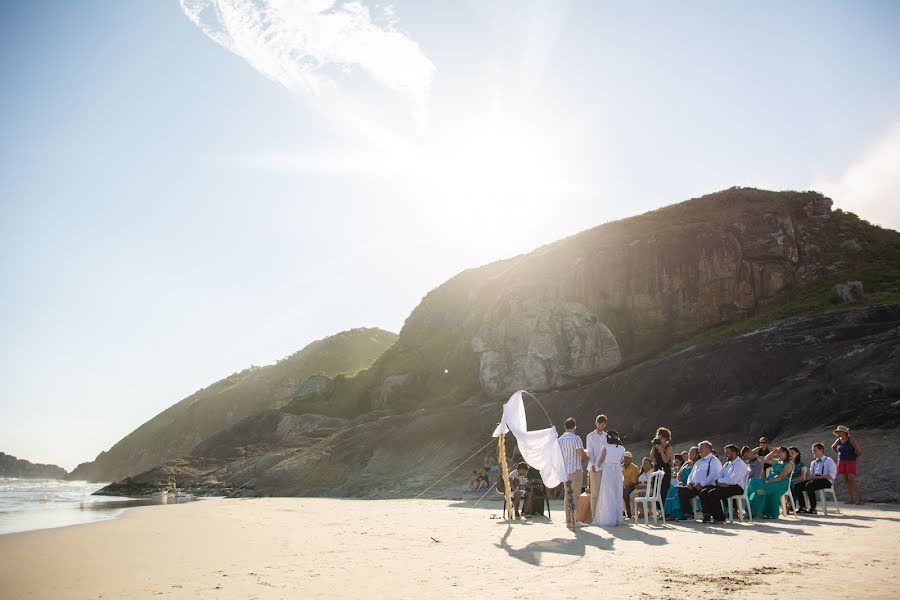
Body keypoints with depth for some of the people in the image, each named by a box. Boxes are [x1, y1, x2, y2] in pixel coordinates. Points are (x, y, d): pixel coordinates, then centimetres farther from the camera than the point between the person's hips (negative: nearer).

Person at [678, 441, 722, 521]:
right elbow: (691, 475, 29)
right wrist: (689, 482, 4)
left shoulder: (714, 460, 2)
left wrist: (701, 484, -24)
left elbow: (713, 475, -14)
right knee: (681, 490, -15)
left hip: (707, 486, -7)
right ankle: (688, 514, -9)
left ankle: (707, 516, -22)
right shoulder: (698, 462, 28)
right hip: (694, 486, 7)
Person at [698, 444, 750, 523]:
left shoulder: (740, 464, -6)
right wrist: (720, 483, -10)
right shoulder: (726, 465, 21)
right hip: (724, 486, 8)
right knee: (703, 492, -12)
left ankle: (720, 518, -16)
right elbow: (717, 478, 14)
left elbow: (733, 480, -19)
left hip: (736, 487, -8)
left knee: (712, 493, -29)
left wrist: (719, 480, -7)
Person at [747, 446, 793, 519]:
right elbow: (765, 460, 34)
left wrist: (768, 482, -20)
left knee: (762, 489, -34)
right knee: (753, 481, -17)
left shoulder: (788, 464, -3)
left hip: (781, 484, -8)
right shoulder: (777, 462, 23)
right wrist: (773, 452, 25)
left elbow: (781, 477, -14)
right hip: (770, 482, 8)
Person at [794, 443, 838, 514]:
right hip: (814, 480, 7)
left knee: (809, 485, -35)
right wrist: (810, 477, -5)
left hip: (826, 481, -7)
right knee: (796, 486, -14)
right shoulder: (813, 462, 23)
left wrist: (816, 477, -17)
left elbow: (831, 476, -11)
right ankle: (802, 507, -10)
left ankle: (813, 509, -26)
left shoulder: (829, 461, 2)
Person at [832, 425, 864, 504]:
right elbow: (833, 447, 27)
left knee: (852, 480, -15)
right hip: (841, 462, 6)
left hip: (851, 462, -6)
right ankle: (852, 499, 7)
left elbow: (859, 452, -11)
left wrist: (852, 457, 4)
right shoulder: (838, 441, 6)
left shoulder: (851, 440, -10)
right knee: (846, 481, 4)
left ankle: (860, 498, -7)